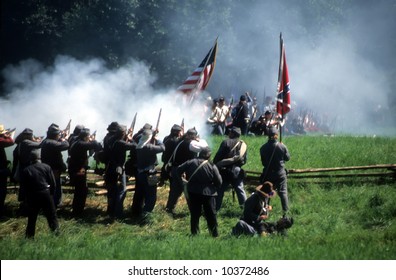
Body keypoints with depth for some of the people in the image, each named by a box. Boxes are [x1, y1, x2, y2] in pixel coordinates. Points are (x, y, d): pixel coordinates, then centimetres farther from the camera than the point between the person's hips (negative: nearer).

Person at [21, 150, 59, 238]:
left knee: (31, 218, 10)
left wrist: (27, 197, 11)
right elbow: (53, 183, -1)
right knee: (52, 215, 9)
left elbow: (23, 185, 0)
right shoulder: (46, 167, -1)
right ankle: (56, 232, 5)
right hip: (46, 194, 0)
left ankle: (29, 237, 12)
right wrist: (51, 193, 13)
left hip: (32, 197, 0)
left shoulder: (25, 170, -3)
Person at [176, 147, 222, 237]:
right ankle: (215, 234, 13)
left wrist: (180, 181, 9)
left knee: (194, 214, 13)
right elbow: (219, 182, -9)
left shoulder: (191, 162, -4)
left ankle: (194, 233, 14)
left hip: (193, 192, 2)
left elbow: (179, 170, -5)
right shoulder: (212, 166, -10)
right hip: (208, 193, -2)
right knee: (211, 215, 9)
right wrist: (214, 188, 10)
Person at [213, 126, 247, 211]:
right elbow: (244, 160, 9)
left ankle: (216, 208, 9)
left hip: (225, 171, -4)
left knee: (220, 191, 5)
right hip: (237, 171, 4)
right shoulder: (243, 145, 5)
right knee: (240, 190, 12)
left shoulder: (226, 142, -11)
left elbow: (218, 156, -12)